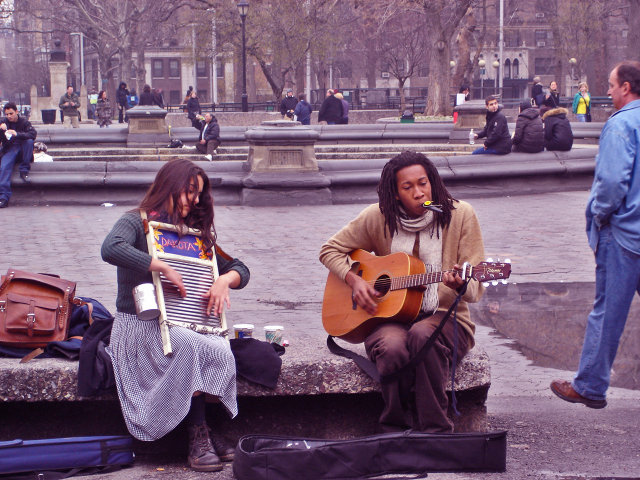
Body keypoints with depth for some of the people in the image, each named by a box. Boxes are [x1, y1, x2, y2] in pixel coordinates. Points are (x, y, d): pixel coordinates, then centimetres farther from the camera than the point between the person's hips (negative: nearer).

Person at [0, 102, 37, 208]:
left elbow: (33, 134, -16)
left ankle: (24, 171, -23)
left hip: (22, 150, 0)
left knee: (29, 141, -31)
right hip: (9, 150, 0)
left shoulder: (24, 122, 3)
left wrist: (17, 134, -30)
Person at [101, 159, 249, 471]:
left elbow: (239, 269, 18)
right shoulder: (137, 222, 0)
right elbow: (110, 249, -25)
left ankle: (201, 433, -20)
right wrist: (163, 267, -24)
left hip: (180, 325, 5)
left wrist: (225, 279, -5)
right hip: (139, 326, -5)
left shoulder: (194, 234, 19)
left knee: (219, 348, -28)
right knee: (188, 345, -35)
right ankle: (199, 435, -25)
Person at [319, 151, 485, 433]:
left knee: (422, 335, -37)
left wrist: (460, 285, -27)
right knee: (392, 349, -34)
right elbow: (330, 250, 15)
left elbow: (475, 288, -2)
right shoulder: (378, 218, 2)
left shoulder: (460, 215, -2)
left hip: (444, 317, -1)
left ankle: (435, 431, -27)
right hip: (390, 318, 1)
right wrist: (354, 280, -4)